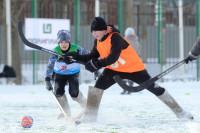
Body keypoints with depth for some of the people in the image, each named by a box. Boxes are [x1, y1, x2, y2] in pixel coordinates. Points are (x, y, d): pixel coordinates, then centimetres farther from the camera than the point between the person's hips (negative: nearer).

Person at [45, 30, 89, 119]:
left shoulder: (76, 49, -23)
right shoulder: (56, 51, -23)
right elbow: (50, 65, -29)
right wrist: (47, 80, -41)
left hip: (73, 73, -2)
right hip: (59, 73, 2)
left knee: (73, 93, -17)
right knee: (58, 92, -14)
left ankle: (86, 106, 11)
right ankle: (66, 111, 7)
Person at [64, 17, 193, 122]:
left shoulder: (115, 37, -25)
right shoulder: (98, 41, 0)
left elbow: (113, 57, -33)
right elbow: (93, 57, 6)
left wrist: (97, 64, -38)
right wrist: (77, 57, -8)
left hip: (134, 68, -7)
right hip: (114, 70, 7)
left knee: (154, 88, -1)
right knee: (98, 86, -14)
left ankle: (179, 111, 12)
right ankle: (90, 117, -10)